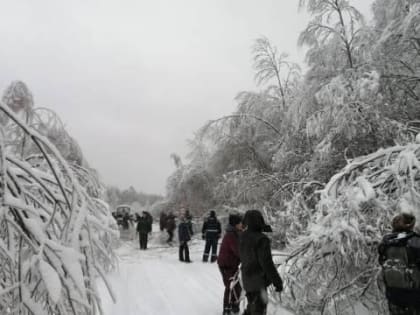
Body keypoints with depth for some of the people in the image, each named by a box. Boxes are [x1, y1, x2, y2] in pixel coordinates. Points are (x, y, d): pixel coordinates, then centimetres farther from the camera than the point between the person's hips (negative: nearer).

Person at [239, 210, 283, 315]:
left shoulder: (244, 236, -2)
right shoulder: (261, 239, -24)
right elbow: (267, 263, -23)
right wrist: (277, 282, -16)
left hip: (247, 279, 7)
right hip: (258, 281, -7)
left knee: (252, 306, 24)